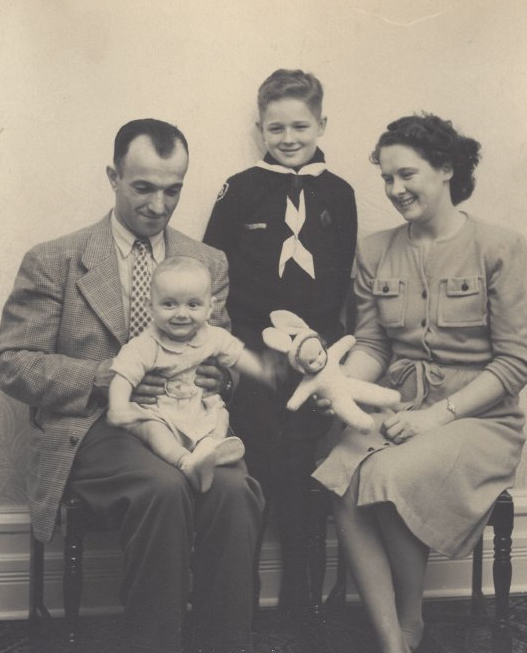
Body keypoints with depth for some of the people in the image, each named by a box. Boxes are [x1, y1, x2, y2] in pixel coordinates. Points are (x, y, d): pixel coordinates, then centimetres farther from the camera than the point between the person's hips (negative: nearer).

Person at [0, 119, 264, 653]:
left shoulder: (210, 264, 15)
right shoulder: (53, 262, 5)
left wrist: (217, 377, -9)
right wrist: (104, 379, -15)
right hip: (92, 430, -2)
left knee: (232, 489, -31)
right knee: (164, 486, -34)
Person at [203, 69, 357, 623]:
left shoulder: (338, 194, 9)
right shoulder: (240, 190, 3)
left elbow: (343, 276, 9)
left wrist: (319, 333, -3)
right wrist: (238, 336, -6)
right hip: (250, 347, -1)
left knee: (300, 463, 0)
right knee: (259, 462, -4)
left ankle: (298, 587, 15)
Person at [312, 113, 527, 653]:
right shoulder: (375, 251, 12)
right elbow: (372, 345, 10)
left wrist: (438, 415, -14)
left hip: (477, 417, -3)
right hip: (395, 414, 4)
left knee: (390, 477, -31)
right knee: (341, 483, -28)